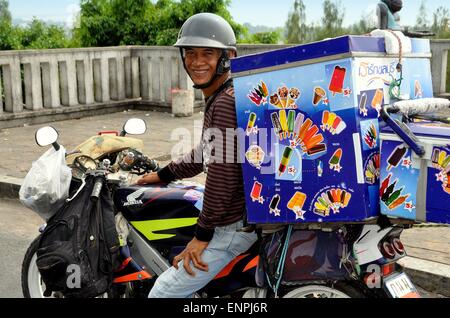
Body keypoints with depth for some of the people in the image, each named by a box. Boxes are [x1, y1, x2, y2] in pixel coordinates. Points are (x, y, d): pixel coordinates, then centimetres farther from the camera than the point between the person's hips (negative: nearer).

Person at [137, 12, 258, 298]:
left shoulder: (226, 103, -21)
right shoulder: (218, 98, 13)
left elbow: (223, 174, -24)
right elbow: (204, 155, 25)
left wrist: (202, 234, -18)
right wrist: (163, 175, 29)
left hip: (233, 226, -11)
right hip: (240, 216, 11)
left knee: (164, 292, -7)